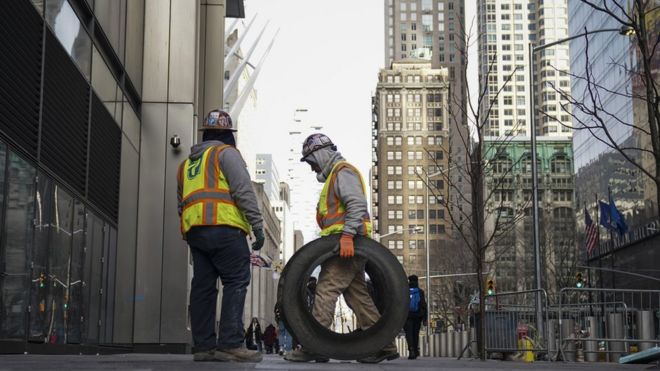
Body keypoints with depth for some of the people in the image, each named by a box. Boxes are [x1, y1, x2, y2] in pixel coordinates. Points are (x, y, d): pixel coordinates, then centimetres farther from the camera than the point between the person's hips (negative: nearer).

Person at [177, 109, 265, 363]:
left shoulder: (187, 164, 27)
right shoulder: (226, 153, 4)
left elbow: (181, 205, 28)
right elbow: (243, 190, -8)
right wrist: (257, 225, -9)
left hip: (193, 230, 7)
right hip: (224, 227, -7)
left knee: (203, 287, 6)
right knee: (236, 283, -9)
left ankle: (203, 346, 5)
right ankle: (230, 344, -17)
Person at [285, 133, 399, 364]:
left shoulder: (343, 172, -5)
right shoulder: (335, 176, 28)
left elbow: (357, 204, -20)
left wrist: (347, 235, -28)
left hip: (347, 244, -10)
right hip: (347, 247, 10)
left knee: (326, 291, -14)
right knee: (357, 295, 9)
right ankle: (384, 345, 11)